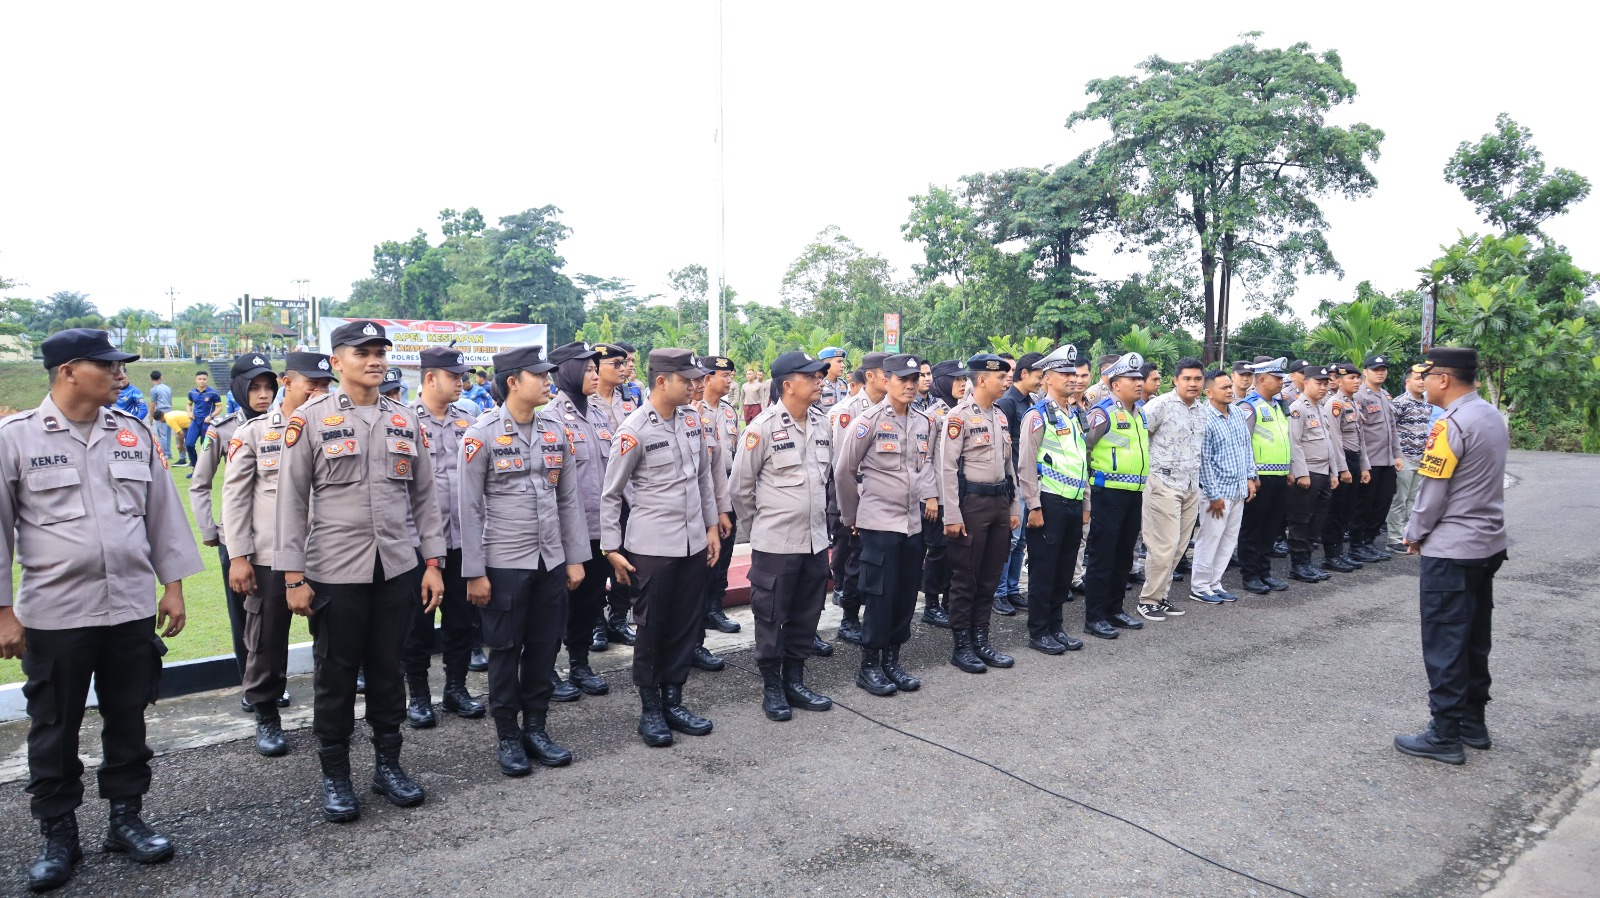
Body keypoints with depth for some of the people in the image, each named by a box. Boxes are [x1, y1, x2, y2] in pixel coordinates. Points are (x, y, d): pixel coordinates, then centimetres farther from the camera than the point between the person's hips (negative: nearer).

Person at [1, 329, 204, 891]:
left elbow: (162, 512, 9)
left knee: (128, 720, 13)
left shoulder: (134, 434, 5)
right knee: (54, 730, 10)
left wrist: (173, 585, 6)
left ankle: (126, 818, 28)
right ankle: (58, 835, 25)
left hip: (132, 609, 3)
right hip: (54, 613, -3)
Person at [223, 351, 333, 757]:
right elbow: (235, 495, -1)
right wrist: (238, 556, -6)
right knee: (266, 641, 8)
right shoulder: (253, 431, 2)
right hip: (269, 555, -1)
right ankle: (267, 717, 25)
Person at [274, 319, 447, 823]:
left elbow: (424, 495, 10)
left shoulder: (405, 420, 8)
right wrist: (293, 576, -7)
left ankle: (388, 764, 27)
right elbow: (292, 501, -4)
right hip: (334, 571, -3)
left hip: (396, 569, 3)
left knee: (388, 669, 12)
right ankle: (334, 776, 23)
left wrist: (433, 562, 6)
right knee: (336, 676, 7)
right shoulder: (311, 419, -3)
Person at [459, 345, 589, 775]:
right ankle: (507, 737, 22)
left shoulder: (556, 430, 5)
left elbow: (569, 498, 8)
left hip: (551, 561, 4)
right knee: (506, 651, 7)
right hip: (504, 564, -4)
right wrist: (474, 573, -9)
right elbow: (470, 508, -8)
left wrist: (575, 558, 6)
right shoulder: (482, 435, -9)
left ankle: (536, 728, 27)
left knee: (545, 647, 11)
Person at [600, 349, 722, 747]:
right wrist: (611, 549, -7)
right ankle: (650, 709, 21)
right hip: (651, 548, -5)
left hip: (693, 544, 5)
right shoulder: (634, 430, -12)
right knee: (651, 629, 7)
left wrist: (711, 526, 13)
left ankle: (673, 701, 27)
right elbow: (611, 494, -6)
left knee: (685, 626, 12)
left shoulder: (691, 419, 4)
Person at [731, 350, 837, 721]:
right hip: (775, 542, -6)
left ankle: (795, 681, 29)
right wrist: (759, 521, 5)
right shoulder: (763, 427, -13)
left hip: (816, 539, 6)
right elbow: (740, 484, -5)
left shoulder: (822, 424, 4)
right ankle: (772, 688, 20)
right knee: (771, 617, 6)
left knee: (805, 616, 14)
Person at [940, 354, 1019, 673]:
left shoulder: (1000, 417, 13)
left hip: (999, 502, 7)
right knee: (965, 577, 1)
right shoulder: (959, 415, -11)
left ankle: (980, 640, 22)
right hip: (971, 503, -7)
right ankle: (961, 646, 10)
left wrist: (1013, 508, 15)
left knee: (990, 576, 12)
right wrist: (952, 515, -18)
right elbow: (947, 467, -14)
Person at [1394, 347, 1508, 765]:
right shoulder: (1492, 416, 8)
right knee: (1475, 639, 16)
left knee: (1445, 644, 0)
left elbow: (1432, 492, -17)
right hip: (1487, 544, 9)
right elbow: (1481, 480, 12)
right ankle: (1473, 723, 26)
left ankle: (1445, 734, 6)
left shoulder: (1451, 424, -19)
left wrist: (1415, 534, 0)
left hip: (1450, 550, -9)